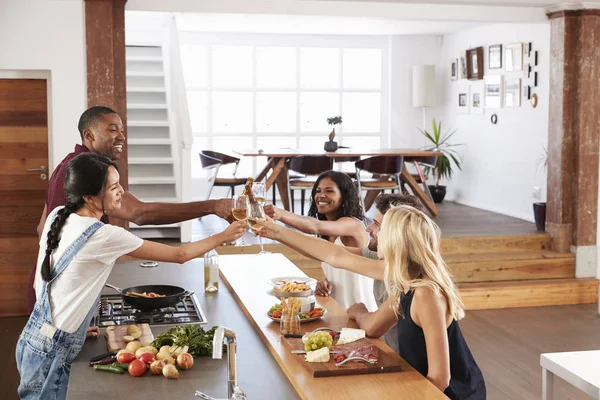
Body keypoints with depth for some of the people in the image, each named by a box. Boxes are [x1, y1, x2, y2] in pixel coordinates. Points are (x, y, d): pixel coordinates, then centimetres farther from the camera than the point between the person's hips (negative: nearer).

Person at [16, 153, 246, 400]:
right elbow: (179, 255, -15)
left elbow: (39, 282, 9)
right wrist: (223, 237, -1)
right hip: (49, 353, -8)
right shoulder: (104, 236, -23)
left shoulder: (57, 216, 0)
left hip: (35, 339, 8)